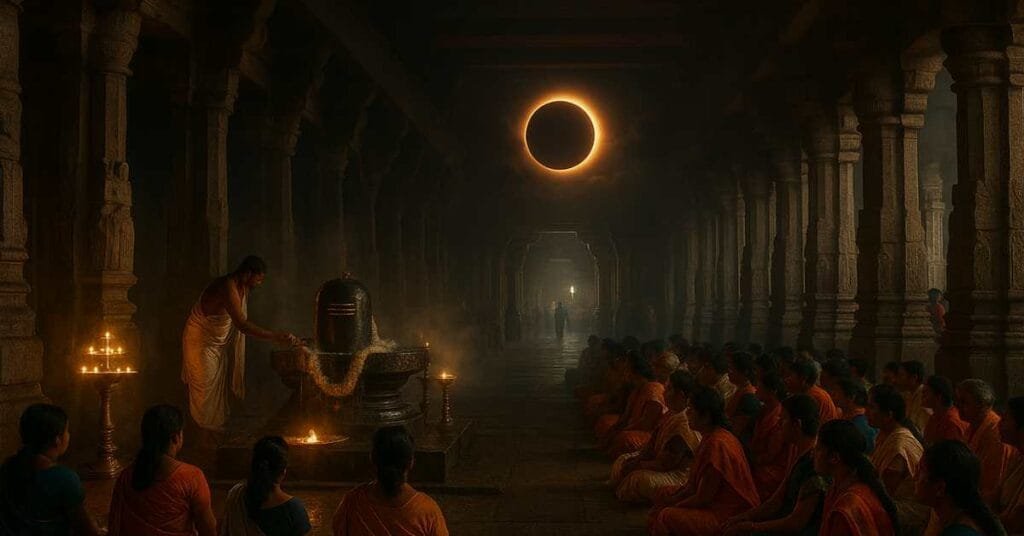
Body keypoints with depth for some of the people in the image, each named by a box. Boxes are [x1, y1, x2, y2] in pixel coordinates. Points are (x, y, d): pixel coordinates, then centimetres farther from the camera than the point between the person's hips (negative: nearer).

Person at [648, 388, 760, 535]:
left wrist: (670, 507, -9)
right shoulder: (710, 437, 8)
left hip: (730, 516, -11)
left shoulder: (716, 444, -23)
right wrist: (671, 500, 1)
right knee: (663, 494, 17)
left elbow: (702, 498, -20)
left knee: (666, 518, -24)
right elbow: (694, 483, 13)